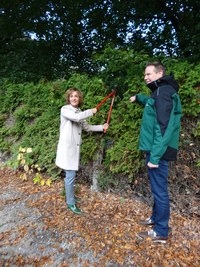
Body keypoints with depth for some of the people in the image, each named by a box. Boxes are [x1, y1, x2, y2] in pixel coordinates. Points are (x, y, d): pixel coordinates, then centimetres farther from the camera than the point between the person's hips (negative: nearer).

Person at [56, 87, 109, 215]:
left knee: (71, 174, 17)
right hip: (67, 146, -7)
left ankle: (70, 196, 34)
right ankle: (71, 203, 11)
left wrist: (102, 127, 16)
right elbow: (76, 118, -28)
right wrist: (91, 112, -14)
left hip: (75, 146, 7)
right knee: (71, 175, -3)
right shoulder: (65, 109, -10)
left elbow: (87, 127, 20)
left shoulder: (80, 112, 13)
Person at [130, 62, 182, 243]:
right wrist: (138, 98, 47)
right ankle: (156, 217, 37)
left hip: (159, 151, -10)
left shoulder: (164, 91, -15)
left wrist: (155, 155, -24)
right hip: (157, 149, 10)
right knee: (157, 187, 20)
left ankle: (161, 232, 15)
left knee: (160, 189, 0)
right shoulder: (160, 91, 16)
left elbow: (163, 127, -23)